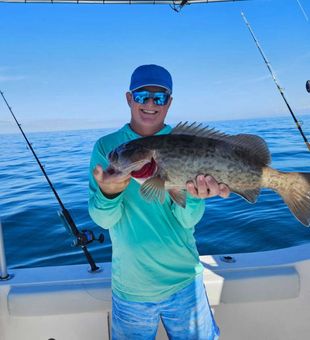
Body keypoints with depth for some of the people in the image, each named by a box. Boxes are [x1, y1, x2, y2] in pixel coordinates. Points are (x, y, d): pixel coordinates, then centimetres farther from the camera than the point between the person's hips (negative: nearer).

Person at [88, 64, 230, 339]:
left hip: (184, 280, 1)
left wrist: (193, 194, -33)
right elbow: (104, 220, -13)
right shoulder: (106, 147, -7)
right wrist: (108, 193, -34)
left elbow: (188, 221, -12)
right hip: (130, 286, 0)